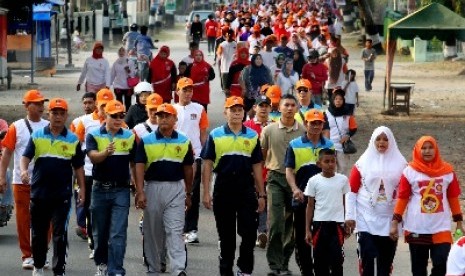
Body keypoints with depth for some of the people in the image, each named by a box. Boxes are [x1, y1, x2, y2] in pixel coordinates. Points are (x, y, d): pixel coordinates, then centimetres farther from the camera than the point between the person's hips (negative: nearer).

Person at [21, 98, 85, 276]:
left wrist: (82, 189, 2)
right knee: (38, 233, 14)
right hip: (39, 192, 2)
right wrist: (24, 171, -24)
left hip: (62, 195, -2)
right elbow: (26, 157, -3)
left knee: (60, 234, -5)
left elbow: (78, 166, 8)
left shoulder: (73, 140, 4)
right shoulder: (37, 136, 4)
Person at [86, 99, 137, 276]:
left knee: (118, 234, -8)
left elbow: (134, 164, 10)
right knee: (100, 232, 13)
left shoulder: (130, 136, 5)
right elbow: (93, 157, -18)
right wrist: (106, 152, -39)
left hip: (121, 190, 0)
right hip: (100, 189, 0)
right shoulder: (94, 135, 0)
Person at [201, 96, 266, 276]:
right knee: (226, 234, 7)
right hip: (223, 187, -1)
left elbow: (257, 167, 10)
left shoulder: (253, 136, 8)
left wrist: (261, 195, 7)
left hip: (246, 187, 1)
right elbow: (207, 165, 1)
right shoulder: (215, 135, 3)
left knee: (249, 231, -5)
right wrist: (206, 192, -5)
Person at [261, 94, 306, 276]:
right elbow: (260, 155, 11)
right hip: (276, 178, -1)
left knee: (292, 224, 7)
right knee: (275, 223, -11)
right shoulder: (269, 130, 3)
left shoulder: (303, 131, 2)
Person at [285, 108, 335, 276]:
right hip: (301, 199, 0)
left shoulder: (329, 146, 8)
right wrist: (295, 189, -19)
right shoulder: (295, 145, 2)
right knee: (301, 237, 6)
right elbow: (289, 171, -3)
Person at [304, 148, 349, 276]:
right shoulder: (314, 181, 1)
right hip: (319, 224, 0)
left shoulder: (343, 179, 3)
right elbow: (310, 206, 5)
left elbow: (346, 203, 10)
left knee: (337, 259, -4)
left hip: (337, 224, 0)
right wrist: (307, 229, 2)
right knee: (320, 260, 5)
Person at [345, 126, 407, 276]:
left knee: (386, 261, 8)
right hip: (366, 219, -2)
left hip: (389, 220, 2)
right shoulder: (363, 163, 2)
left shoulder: (400, 164, 6)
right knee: (367, 258, -10)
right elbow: (352, 191, 2)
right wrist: (349, 216, -5)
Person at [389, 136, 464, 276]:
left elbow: (453, 198, 12)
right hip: (416, 228, -1)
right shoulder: (410, 171, 1)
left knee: (442, 264, -10)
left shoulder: (447, 171, 6)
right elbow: (402, 198, 2)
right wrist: (395, 222, -2)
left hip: (441, 228, 1)